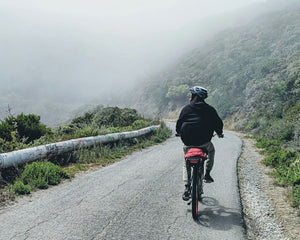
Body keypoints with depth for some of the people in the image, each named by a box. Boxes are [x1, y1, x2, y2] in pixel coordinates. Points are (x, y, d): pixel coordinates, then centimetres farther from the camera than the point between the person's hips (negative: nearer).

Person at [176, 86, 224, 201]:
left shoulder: (186, 108, 6)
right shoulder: (210, 109, 8)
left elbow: (179, 122, 11)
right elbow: (218, 122, 13)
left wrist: (179, 132, 32)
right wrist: (220, 133, 34)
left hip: (188, 141, 0)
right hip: (204, 141, 0)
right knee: (211, 150, 33)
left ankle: (187, 187, 3)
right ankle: (207, 173, 20)